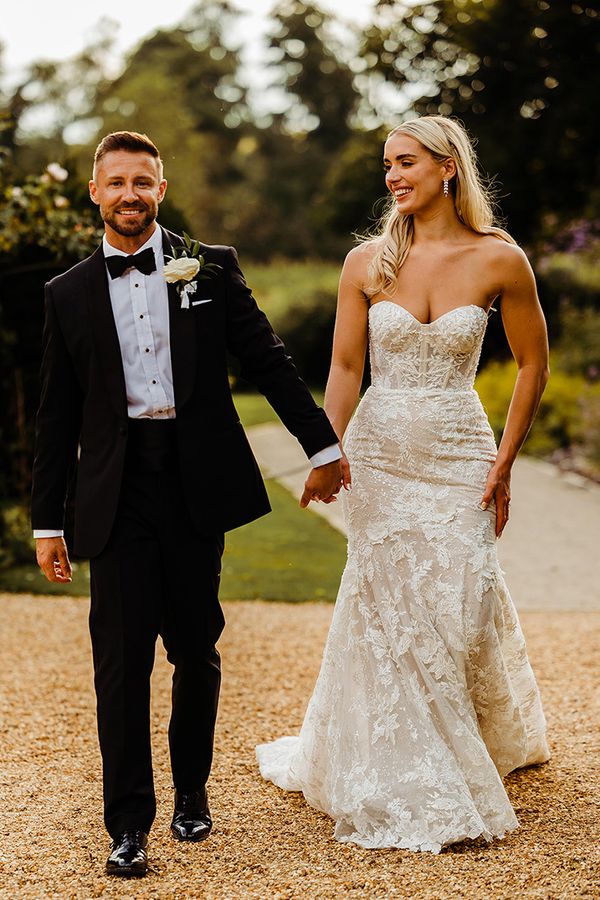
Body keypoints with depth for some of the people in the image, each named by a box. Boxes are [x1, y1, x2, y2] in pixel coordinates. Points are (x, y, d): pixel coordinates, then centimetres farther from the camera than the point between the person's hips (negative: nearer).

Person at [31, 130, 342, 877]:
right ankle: (128, 825, 5)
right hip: (118, 493, 0)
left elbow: (269, 362, 8)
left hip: (197, 484, 0)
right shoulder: (68, 295, 8)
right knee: (121, 659, -3)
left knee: (196, 650, 10)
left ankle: (192, 790, 30)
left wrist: (322, 446, 6)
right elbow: (57, 417, 9)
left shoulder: (211, 268, 6)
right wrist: (47, 521, 8)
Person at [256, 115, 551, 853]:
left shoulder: (499, 259, -5)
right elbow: (345, 366, 2)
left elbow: (532, 363, 3)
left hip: (459, 454, -1)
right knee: (387, 608, 2)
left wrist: (504, 461, 0)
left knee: (457, 603, -3)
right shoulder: (367, 262, -1)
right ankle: (404, 783, 16)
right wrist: (328, 448, -13)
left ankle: (493, 741, 25)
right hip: (378, 452, 1)